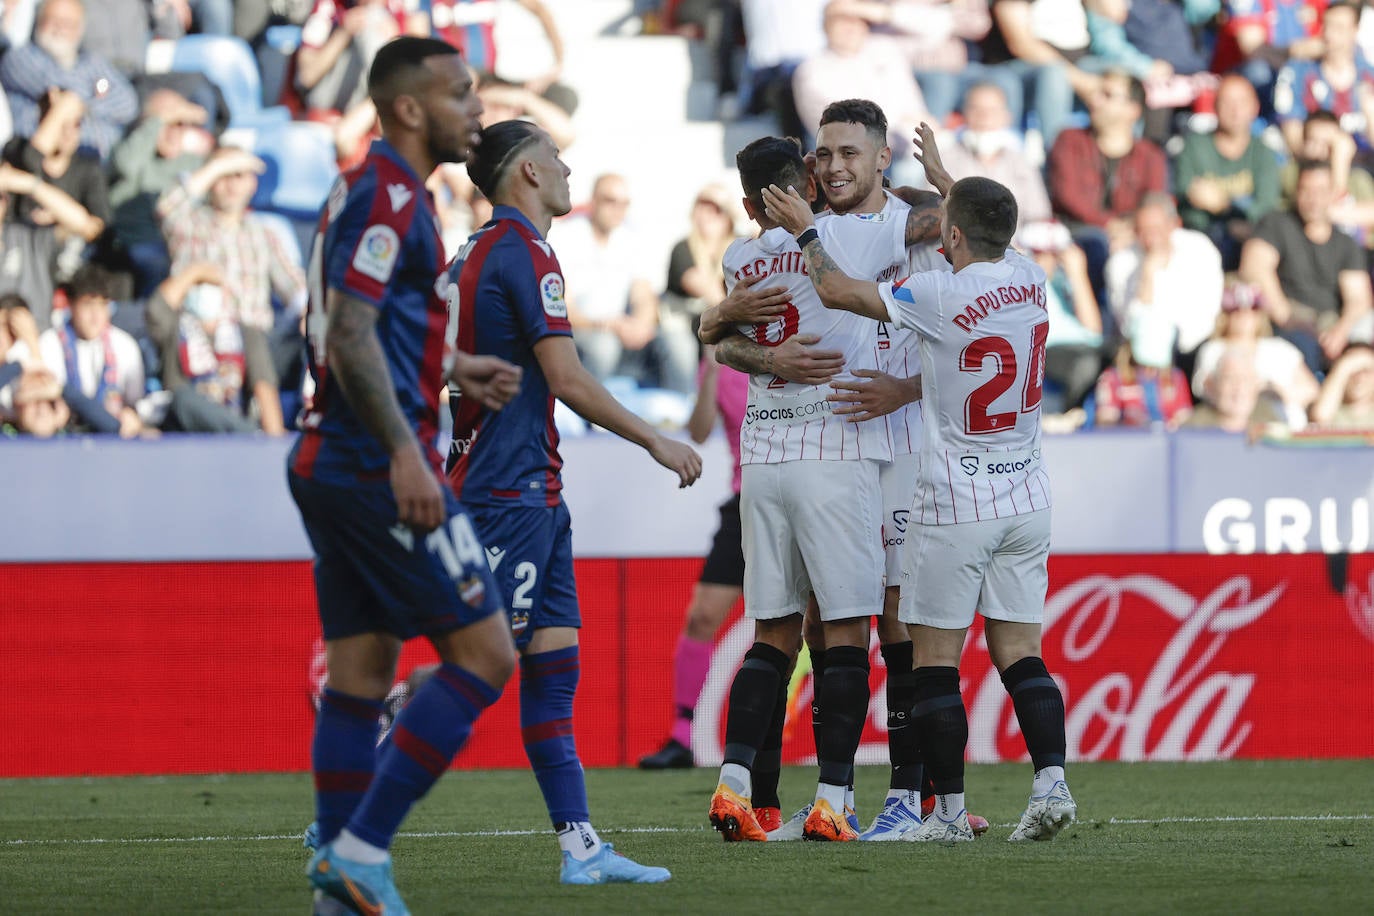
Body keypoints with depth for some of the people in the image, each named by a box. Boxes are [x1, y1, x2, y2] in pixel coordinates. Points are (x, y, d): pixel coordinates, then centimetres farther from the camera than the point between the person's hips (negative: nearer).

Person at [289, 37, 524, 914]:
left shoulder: (376, 194, 18)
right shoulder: (387, 198, -13)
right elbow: (350, 333, -22)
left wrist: (452, 370, 29)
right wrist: (404, 453, -26)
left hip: (331, 467, 10)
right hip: (377, 468, -10)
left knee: (361, 671, 10)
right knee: (484, 653, -8)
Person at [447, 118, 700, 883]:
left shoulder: (470, 255, 17)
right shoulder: (522, 252, -12)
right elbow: (567, 378, -16)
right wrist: (656, 441, -8)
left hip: (528, 492, 10)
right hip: (513, 492, -10)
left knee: (555, 662, 6)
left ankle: (580, 844, 4)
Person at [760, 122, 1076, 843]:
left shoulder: (942, 297, -17)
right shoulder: (1029, 282, 1)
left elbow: (838, 292, -4)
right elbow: (989, 236, 26)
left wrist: (805, 231, 13)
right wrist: (943, 177, 40)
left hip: (955, 506, -6)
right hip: (1026, 500, 6)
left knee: (935, 661, 2)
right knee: (1018, 652, 8)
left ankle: (948, 810, 2)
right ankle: (1051, 783, -6)